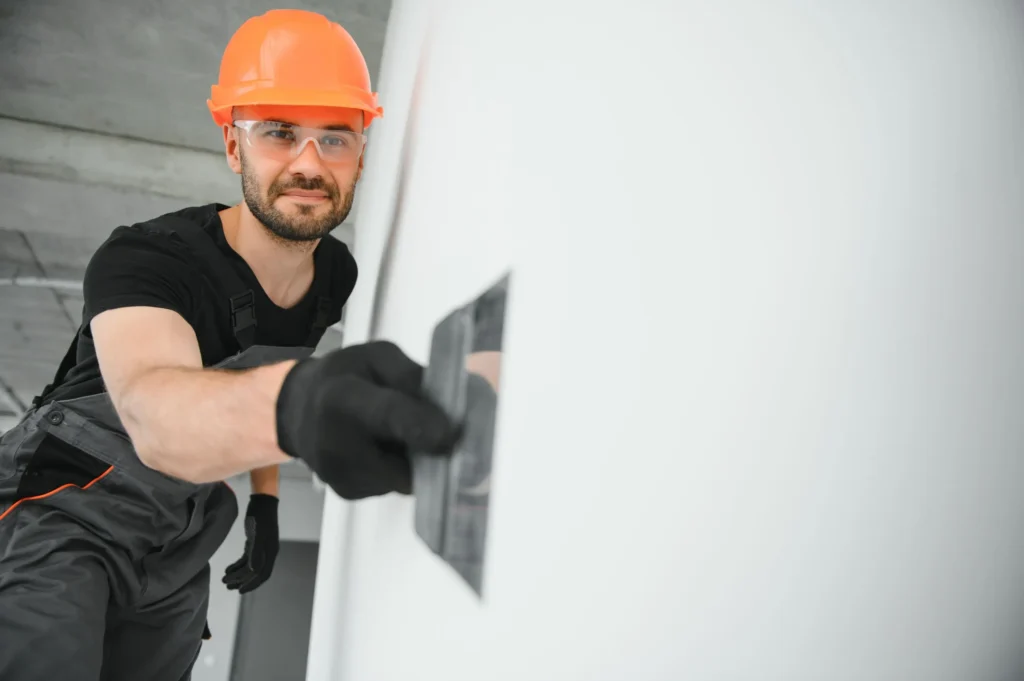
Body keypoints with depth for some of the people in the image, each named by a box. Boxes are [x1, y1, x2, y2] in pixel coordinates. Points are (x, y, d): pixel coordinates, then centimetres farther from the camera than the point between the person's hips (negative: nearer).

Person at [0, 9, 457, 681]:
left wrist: (266, 500, 10)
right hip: (64, 512, -5)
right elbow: (154, 410, -49)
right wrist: (295, 400, -69)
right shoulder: (143, 260, -27)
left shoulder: (338, 273, -7)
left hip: (182, 542, 6)